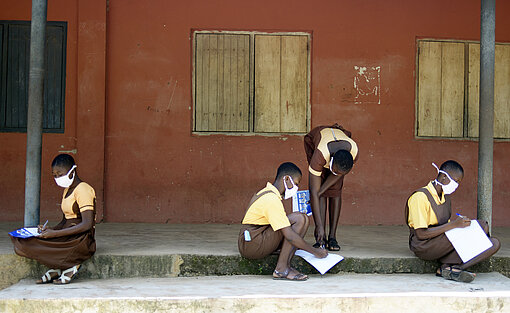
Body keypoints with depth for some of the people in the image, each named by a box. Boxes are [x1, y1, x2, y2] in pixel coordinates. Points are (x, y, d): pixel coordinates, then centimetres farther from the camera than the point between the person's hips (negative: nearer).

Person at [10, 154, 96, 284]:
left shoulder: (83, 189, -12)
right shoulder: (67, 190, 17)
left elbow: (87, 225, -20)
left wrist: (55, 233, -22)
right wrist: (50, 230, -3)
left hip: (80, 238, -9)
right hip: (67, 234, 9)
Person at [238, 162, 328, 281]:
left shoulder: (267, 192, 15)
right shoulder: (272, 200, -17)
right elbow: (289, 236, -21)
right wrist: (315, 251, -12)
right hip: (252, 246, -10)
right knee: (299, 219, -17)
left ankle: (285, 266, -7)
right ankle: (281, 269, -18)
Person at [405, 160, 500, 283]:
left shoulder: (446, 198, 17)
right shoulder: (420, 197, -11)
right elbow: (421, 234, -17)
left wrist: (460, 223, -2)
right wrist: (453, 225, -22)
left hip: (443, 245, 9)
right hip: (423, 247, -9)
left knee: (494, 243, -14)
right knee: (482, 226, -21)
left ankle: (449, 267, -25)